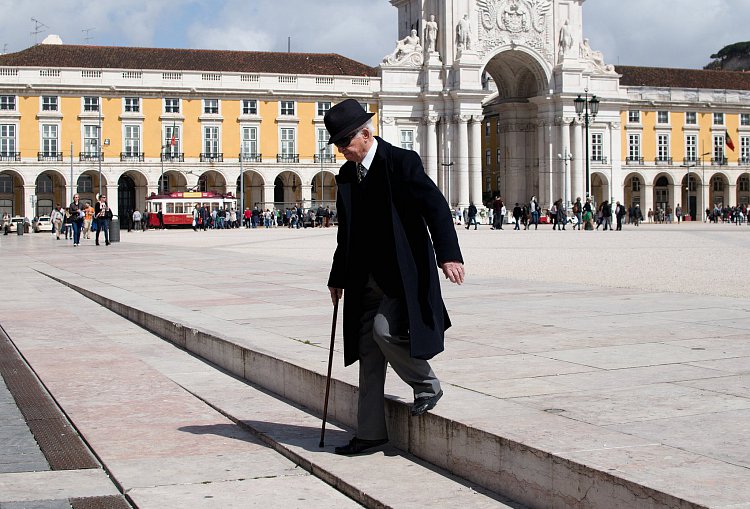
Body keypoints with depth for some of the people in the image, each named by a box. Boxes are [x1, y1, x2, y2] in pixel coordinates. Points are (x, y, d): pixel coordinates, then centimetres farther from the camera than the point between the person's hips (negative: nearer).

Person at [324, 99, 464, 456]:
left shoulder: (402, 161, -10)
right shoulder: (347, 174, 12)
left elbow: (436, 206, -16)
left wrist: (448, 254, -28)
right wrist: (338, 278, 20)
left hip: (404, 273, -7)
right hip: (367, 278, 7)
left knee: (384, 331, -24)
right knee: (368, 353, 7)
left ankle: (426, 384, 3)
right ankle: (370, 433, 15)